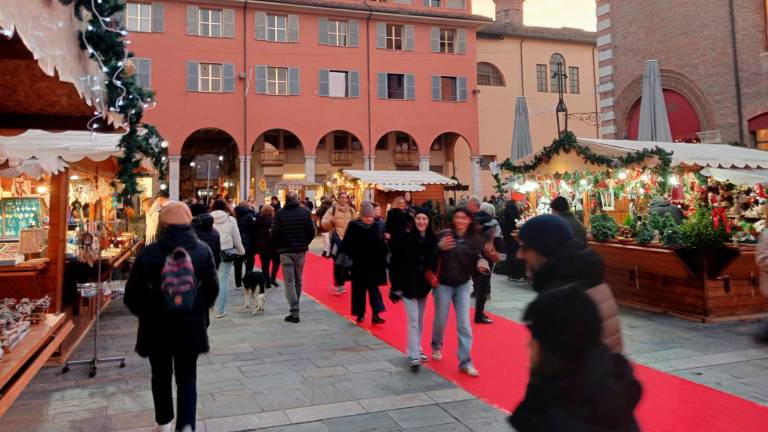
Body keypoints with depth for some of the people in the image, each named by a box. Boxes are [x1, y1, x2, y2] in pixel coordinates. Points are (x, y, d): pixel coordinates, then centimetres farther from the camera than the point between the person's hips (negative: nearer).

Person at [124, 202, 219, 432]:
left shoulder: (148, 253, -13)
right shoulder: (203, 251, -7)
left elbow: (132, 295, -8)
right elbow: (212, 289, 0)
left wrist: (146, 314, 13)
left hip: (157, 326, 0)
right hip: (191, 326, 0)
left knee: (161, 376, 20)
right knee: (187, 379, 11)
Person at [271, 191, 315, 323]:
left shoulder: (280, 214, -9)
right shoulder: (305, 212, -3)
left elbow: (274, 234, -11)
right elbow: (311, 231, -3)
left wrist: (278, 245, 8)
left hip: (285, 251, -3)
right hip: (301, 250, 3)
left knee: (289, 281, 0)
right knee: (298, 280, 18)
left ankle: (295, 312, -7)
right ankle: (295, 306, 29)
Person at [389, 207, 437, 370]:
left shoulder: (433, 240, -3)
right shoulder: (406, 238, -12)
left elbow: (435, 262, 7)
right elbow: (395, 263, -10)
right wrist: (395, 286, -11)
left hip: (423, 285, 4)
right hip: (408, 285, -4)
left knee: (420, 320, 16)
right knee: (413, 320, -8)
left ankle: (416, 349, 31)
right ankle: (413, 356, -6)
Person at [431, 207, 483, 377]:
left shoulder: (475, 240, -5)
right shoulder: (444, 235, -12)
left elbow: (475, 263, 1)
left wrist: (481, 265, -21)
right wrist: (439, 247, -33)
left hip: (463, 285, 1)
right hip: (443, 284, -1)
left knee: (464, 324, -1)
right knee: (440, 321, 12)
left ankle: (465, 362, 8)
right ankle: (436, 346, 42)